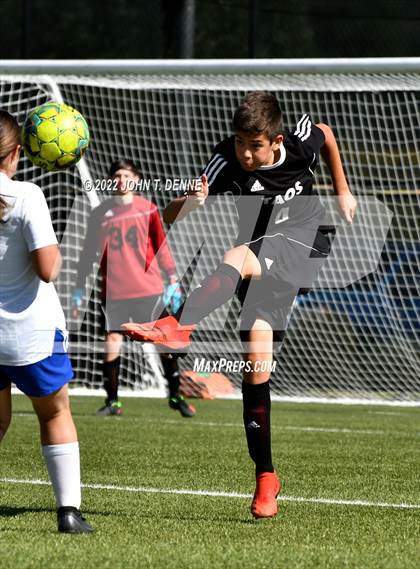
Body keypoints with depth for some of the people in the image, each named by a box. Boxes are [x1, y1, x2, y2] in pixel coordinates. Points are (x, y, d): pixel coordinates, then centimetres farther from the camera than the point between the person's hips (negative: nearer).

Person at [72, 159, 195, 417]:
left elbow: (161, 246, 8)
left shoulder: (148, 209, 4)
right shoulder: (101, 213, 5)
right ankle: (112, 401, 7)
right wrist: (80, 287, 7)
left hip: (149, 289, 0)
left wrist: (173, 280, 4)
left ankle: (176, 396, 12)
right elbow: (89, 253, 10)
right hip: (114, 291, 0)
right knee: (112, 343, -3)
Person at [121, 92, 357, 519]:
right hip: (262, 264, 2)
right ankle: (265, 476, 0)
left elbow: (326, 134, 14)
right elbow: (170, 216, -28)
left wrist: (342, 191, 17)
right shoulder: (227, 161, -18)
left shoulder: (300, 142, -14)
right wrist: (190, 203, -51)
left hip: (303, 246, -2)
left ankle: (176, 326, -51)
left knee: (239, 258, -35)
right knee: (256, 363, -9)